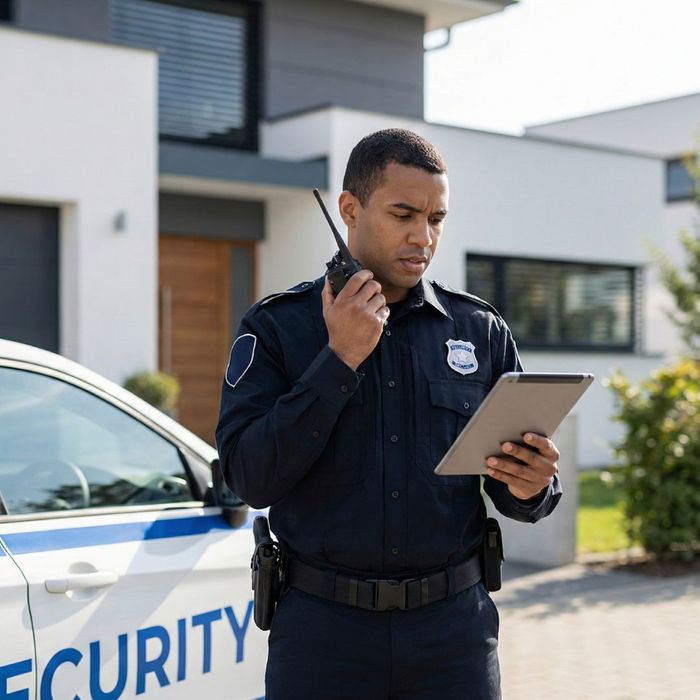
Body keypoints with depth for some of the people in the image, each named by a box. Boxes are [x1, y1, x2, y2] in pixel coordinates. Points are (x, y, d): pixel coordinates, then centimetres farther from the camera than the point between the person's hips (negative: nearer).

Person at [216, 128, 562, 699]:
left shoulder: (482, 331, 4)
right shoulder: (278, 327, -2)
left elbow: (529, 481, 7)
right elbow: (251, 478, -13)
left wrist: (532, 487, -16)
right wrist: (339, 359, -17)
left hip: (453, 629, 2)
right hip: (322, 629, -2)